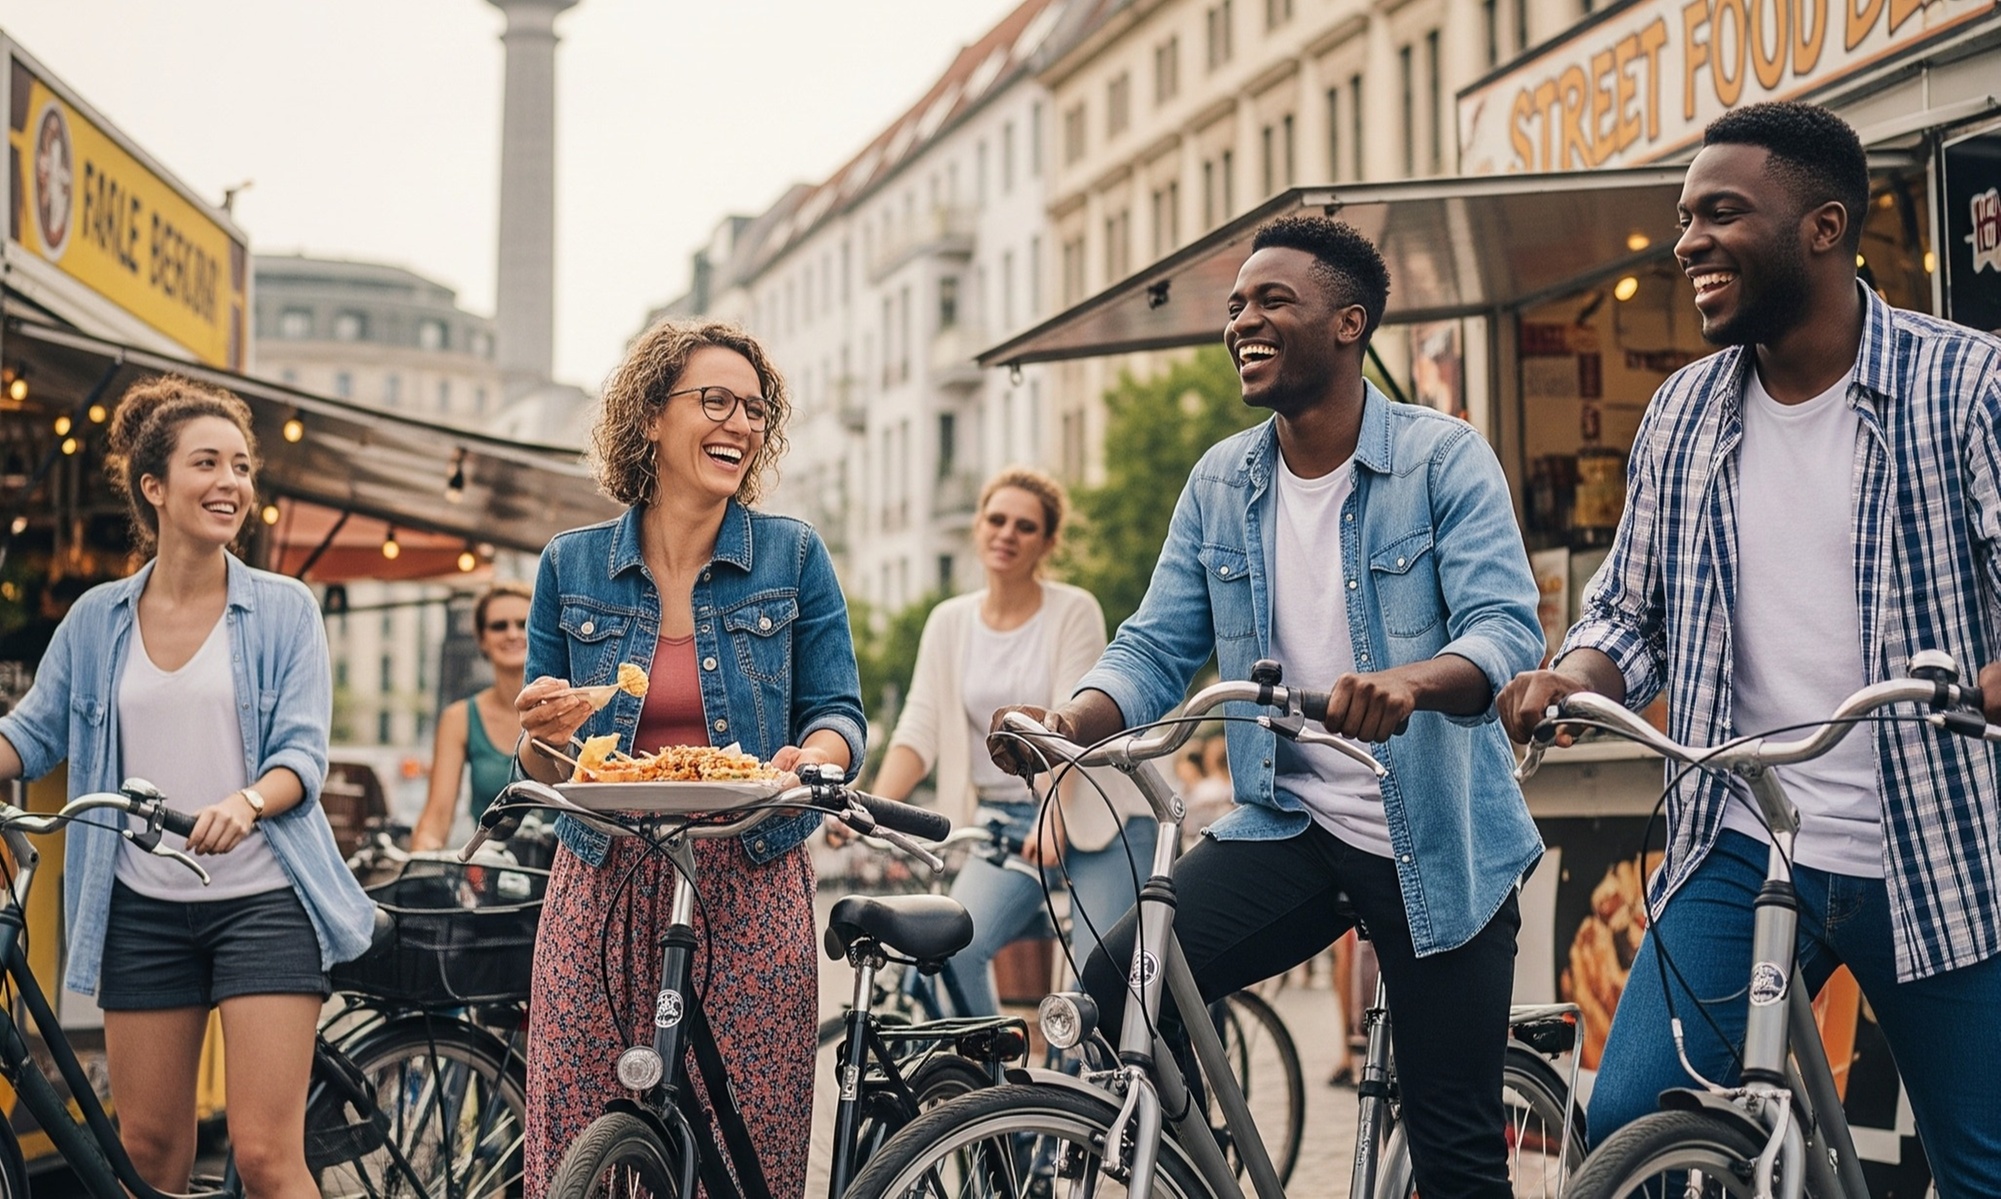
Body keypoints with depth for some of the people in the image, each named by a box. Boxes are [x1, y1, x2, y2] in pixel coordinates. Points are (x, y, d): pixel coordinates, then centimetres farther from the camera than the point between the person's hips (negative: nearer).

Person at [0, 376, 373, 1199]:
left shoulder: (283, 609, 1)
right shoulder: (96, 620, 8)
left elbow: (303, 752, -6)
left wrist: (245, 803, -28)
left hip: (262, 899, -3)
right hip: (142, 909, 3)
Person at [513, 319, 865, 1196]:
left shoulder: (793, 557, 5)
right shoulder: (571, 566, 8)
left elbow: (837, 713, 5)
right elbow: (541, 766, 12)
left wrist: (814, 755, -17)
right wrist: (546, 735, -11)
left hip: (749, 900, -1)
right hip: (602, 896, 1)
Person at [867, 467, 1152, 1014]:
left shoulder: (1074, 610, -5)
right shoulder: (949, 622, 5)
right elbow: (919, 728, -3)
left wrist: (1053, 818, -32)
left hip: (1096, 820, -3)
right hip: (1004, 823, 3)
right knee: (952, 949, -19)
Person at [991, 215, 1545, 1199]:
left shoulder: (1444, 458, -8)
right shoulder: (1219, 483, 6)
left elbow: (1506, 628, -20)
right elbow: (1156, 647, 4)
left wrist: (1411, 683, -42)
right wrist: (1070, 722, -17)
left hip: (1433, 841, -3)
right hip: (1284, 825, 4)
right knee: (1109, 998, -18)